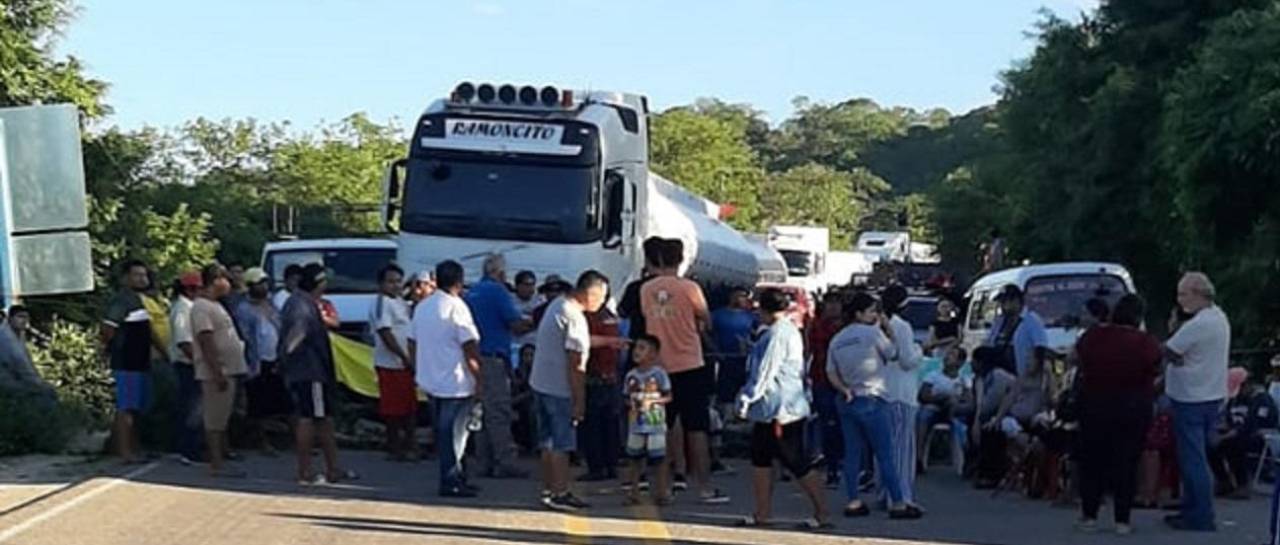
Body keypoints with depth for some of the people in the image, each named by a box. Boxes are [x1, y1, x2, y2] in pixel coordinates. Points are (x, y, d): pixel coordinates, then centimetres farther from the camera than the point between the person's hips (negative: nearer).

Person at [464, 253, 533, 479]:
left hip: (475, 357, 8)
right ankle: (505, 462, -6)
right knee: (499, 412, -6)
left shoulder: (472, 292, 14)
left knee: (483, 412, 11)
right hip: (493, 357, -8)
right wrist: (531, 323, 6)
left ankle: (486, 463, 13)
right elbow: (516, 324, -13)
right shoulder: (498, 291, -10)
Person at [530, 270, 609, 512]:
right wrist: (579, 401, -17)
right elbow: (575, 364, -20)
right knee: (561, 445, -2)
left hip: (540, 383, 10)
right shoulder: (574, 318, -19)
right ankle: (559, 494, 2)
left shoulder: (557, 305, 12)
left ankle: (550, 491, 21)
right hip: (560, 389, -10)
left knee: (549, 443, 14)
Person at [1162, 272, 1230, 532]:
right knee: (1197, 458, 16)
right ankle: (1192, 510, 23)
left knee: (1193, 460, -3)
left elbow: (1167, 352, -18)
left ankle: (1201, 518, 0)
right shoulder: (1219, 317, 10)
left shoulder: (1197, 325, -22)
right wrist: (1179, 358, -5)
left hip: (1192, 399, -10)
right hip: (1211, 395, 10)